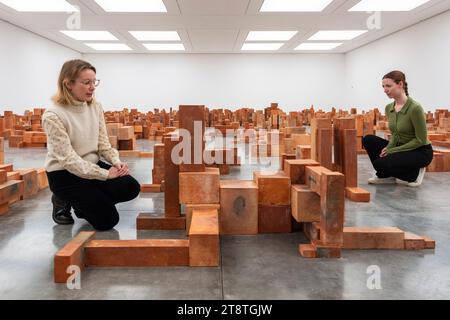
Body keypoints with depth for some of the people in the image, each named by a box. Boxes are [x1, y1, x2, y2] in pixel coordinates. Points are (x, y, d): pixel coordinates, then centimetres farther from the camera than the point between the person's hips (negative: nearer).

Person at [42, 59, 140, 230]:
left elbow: (103, 143, 3)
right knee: (107, 219, -14)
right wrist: (105, 174, -26)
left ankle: (84, 201, 9)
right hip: (65, 174, -6)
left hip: (93, 166, 6)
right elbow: (68, 159, -23)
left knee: (131, 188, -16)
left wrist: (117, 162, -18)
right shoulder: (53, 116, -21)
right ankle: (64, 201, 13)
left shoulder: (96, 107, -1)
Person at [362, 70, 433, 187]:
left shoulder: (415, 108, -23)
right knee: (368, 140, -10)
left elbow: (421, 140, -19)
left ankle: (414, 174, -1)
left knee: (380, 163, -26)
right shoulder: (389, 108, 1)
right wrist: (388, 148, -11)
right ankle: (386, 175, 3)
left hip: (421, 152, -7)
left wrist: (393, 150, -19)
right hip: (400, 148, 8)